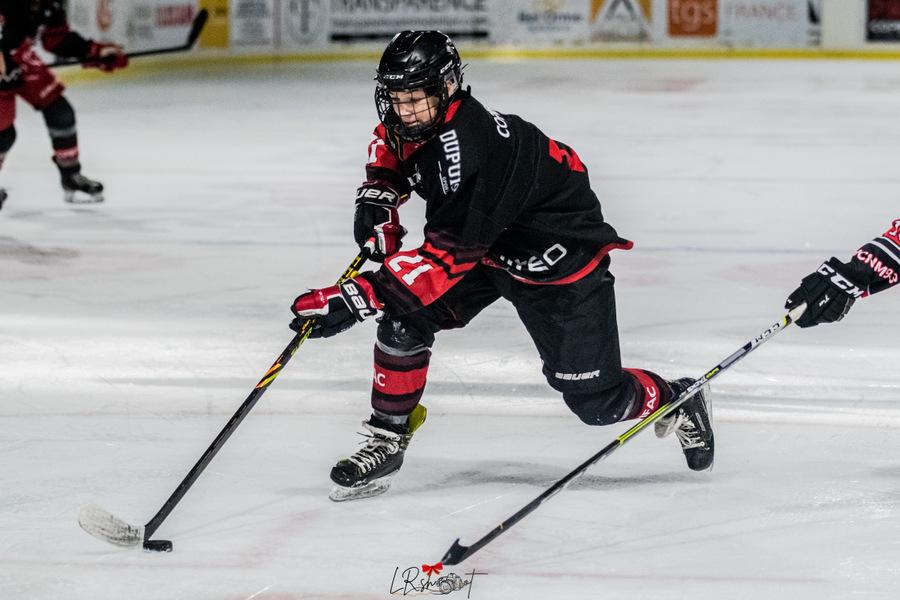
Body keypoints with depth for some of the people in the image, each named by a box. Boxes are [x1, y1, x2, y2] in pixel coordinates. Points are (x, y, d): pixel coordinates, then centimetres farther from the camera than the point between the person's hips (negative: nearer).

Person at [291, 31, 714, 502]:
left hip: (560, 260, -8)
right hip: (486, 244, 8)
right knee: (405, 321, -12)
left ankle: (677, 403, 28)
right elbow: (390, 143, 13)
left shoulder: (471, 150, -39)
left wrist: (358, 298, -44)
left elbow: (447, 258, -41)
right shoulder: (413, 119, -14)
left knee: (597, 401, -3)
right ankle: (386, 442, 3)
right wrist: (378, 195, -7)